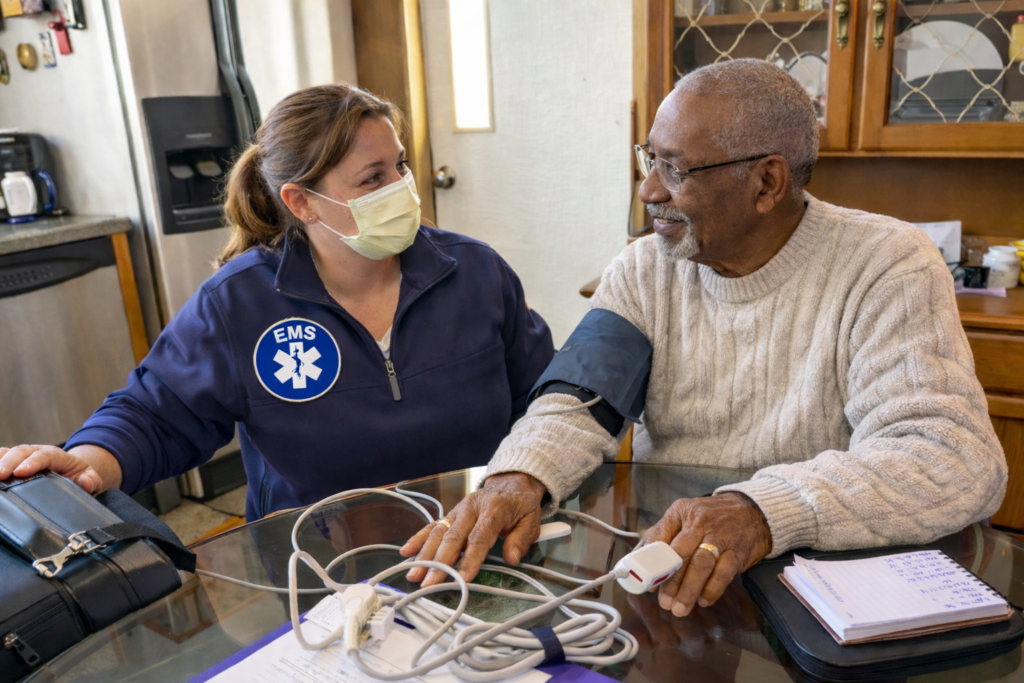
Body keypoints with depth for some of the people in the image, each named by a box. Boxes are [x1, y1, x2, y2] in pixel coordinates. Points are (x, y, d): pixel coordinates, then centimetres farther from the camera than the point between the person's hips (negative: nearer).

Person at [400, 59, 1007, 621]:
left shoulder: (888, 269, -11)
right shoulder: (645, 269, 1)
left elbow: (957, 459, -22)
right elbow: (578, 404, -6)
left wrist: (764, 512, -38)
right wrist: (519, 477, -29)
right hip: (654, 567, 2)